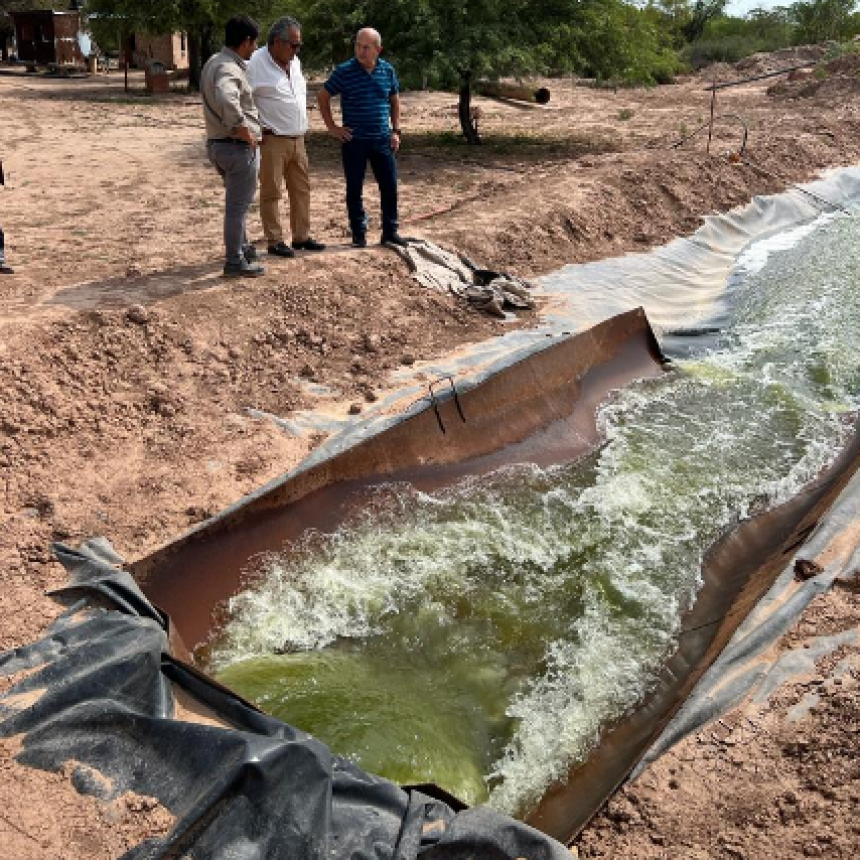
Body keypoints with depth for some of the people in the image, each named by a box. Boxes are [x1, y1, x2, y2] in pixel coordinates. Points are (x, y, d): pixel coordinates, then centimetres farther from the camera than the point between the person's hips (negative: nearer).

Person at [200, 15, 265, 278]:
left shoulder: (215, 61, 10)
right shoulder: (229, 69, -21)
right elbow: (226, 100, -42)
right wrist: (242, 130, -28)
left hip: (218, 143, 10)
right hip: (239, 147, -10)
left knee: (238, 202, 24)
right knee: (237, 206, 0)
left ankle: (242, 248, 37)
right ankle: (235, 263, 9)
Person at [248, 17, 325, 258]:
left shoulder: (294, 62, 11)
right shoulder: (256, 64, -13)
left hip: (297, 139, 8)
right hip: (271, 140, -8)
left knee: (301, 189, 12)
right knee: (271, 193, 1)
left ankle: (301, 236, 22)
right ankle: (274, 241, 8)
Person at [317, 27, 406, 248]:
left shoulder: (387, 70, 4)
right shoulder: (344, 71, -6)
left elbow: (394, 100, 17)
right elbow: (323, 97, 2)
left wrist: (396, 130, 10)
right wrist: (332, 127, -2)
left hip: (382, 139, 3)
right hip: (354, 141, -3)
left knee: (389, 187, 5)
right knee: (354, 188, 4)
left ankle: (390, 231, 16)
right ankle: (359, 233, 15)